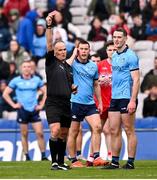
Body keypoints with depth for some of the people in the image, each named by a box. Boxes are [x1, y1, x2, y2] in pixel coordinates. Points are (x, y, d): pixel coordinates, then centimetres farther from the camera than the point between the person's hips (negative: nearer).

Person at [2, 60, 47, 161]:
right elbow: (5, 94, 7)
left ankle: (43, 156, -4)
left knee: (40, 133, -7)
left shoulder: (37, 80, 6)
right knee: (24, 134, 2)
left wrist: (41, 104, 5)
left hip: (34, 110, 1)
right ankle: (27, 156, 8)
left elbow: (46, 92, 14)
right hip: (22, 110, -1)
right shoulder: (16, 81, 2)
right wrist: (13, 105, 0)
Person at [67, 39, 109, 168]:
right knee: (73, 133, 1)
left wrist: (100, 102, 18)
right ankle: (74, 161, 9)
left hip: (90, 103, 4)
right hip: (75, 103, -4)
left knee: (97, 127, -11)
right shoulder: (72, 64, -3)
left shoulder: (93, 66, 12)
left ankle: (96, 157, -10)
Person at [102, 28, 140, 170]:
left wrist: (133, 101, -20)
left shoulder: (130, 56, -9)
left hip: (127, 98, -8)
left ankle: (131, 162, 1)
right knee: (114, 130, 6)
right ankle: (115, 162, 10)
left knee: (129, 130, -3)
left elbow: (136, 80, -14)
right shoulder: (114, 56, 15)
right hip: (114, 98, 8)